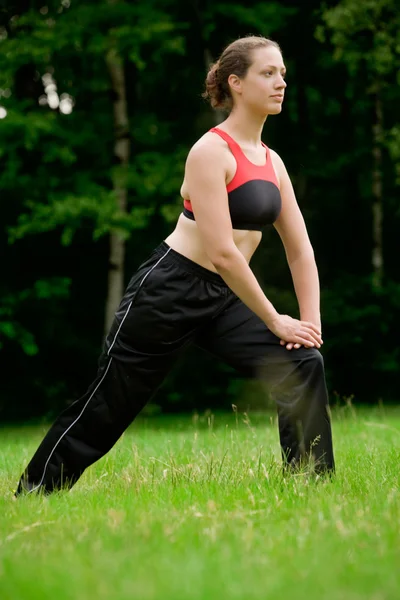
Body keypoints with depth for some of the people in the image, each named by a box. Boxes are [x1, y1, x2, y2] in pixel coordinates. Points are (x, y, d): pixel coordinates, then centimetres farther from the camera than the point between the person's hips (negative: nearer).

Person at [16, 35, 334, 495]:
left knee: (303, 364, -13)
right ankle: (32, 494, 21)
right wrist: (275, 322, -18)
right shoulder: (211, 151, -16)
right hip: (169, 290, -7)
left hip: (223, 299, 7)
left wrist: (310, 322, -2)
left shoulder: (272, 163, 8)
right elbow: (221, 253, -23)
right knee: (103, 410, 3)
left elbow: (300, 252, 11)